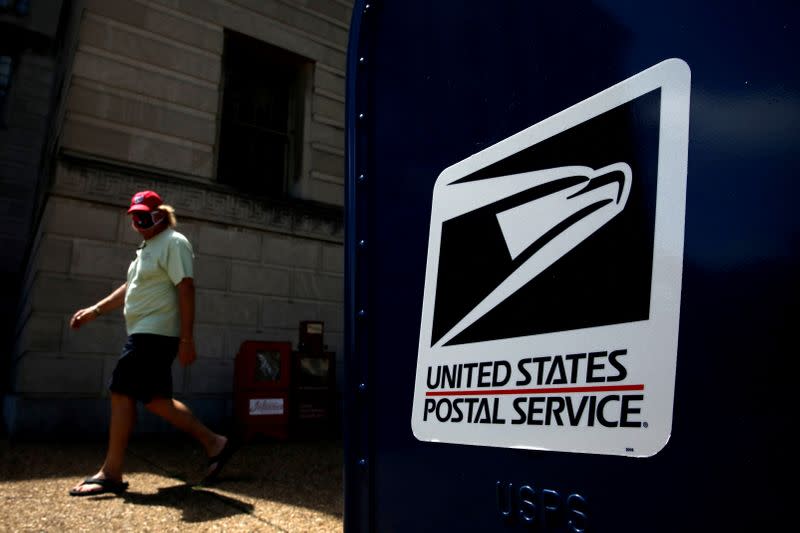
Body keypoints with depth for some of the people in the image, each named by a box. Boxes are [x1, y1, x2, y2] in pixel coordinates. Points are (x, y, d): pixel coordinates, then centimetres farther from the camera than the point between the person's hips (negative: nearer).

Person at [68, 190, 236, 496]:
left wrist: (186, 339, -22)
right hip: (144, 334, 10)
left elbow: (186, 290, -17)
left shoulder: (173, 243, -9)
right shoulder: (147, 247, 21)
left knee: (122, 393, -6)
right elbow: (131, 288, 29)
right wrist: (95, 311, 23)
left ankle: (111, 473, 5)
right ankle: (213, 443, 14)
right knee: (156, 400, 8)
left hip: (155, 334, -10)